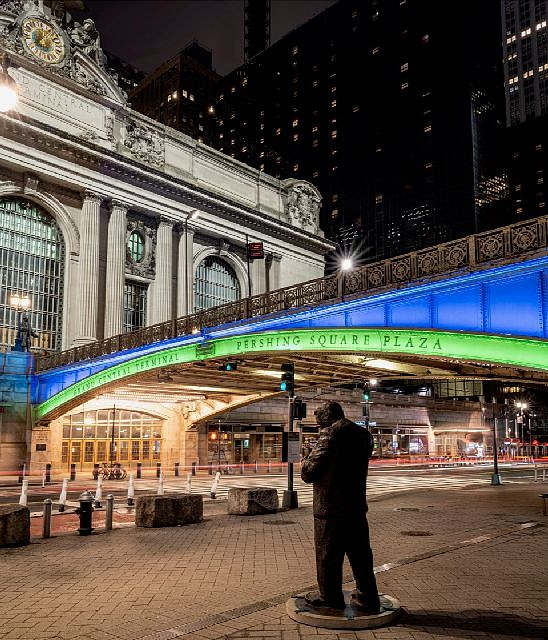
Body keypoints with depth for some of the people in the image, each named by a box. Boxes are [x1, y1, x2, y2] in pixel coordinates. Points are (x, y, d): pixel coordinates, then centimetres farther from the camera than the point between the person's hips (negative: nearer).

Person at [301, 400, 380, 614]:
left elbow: (309, 472, -16)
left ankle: (330, 597, 22)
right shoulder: (363, 434, 8)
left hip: (330, 507, -7)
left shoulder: (331, 433, -15)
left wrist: (305, 463, 6)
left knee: (327, 553, 9)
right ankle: (367, 600, 20)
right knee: (360, 554, 14)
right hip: (357, 506, 7)